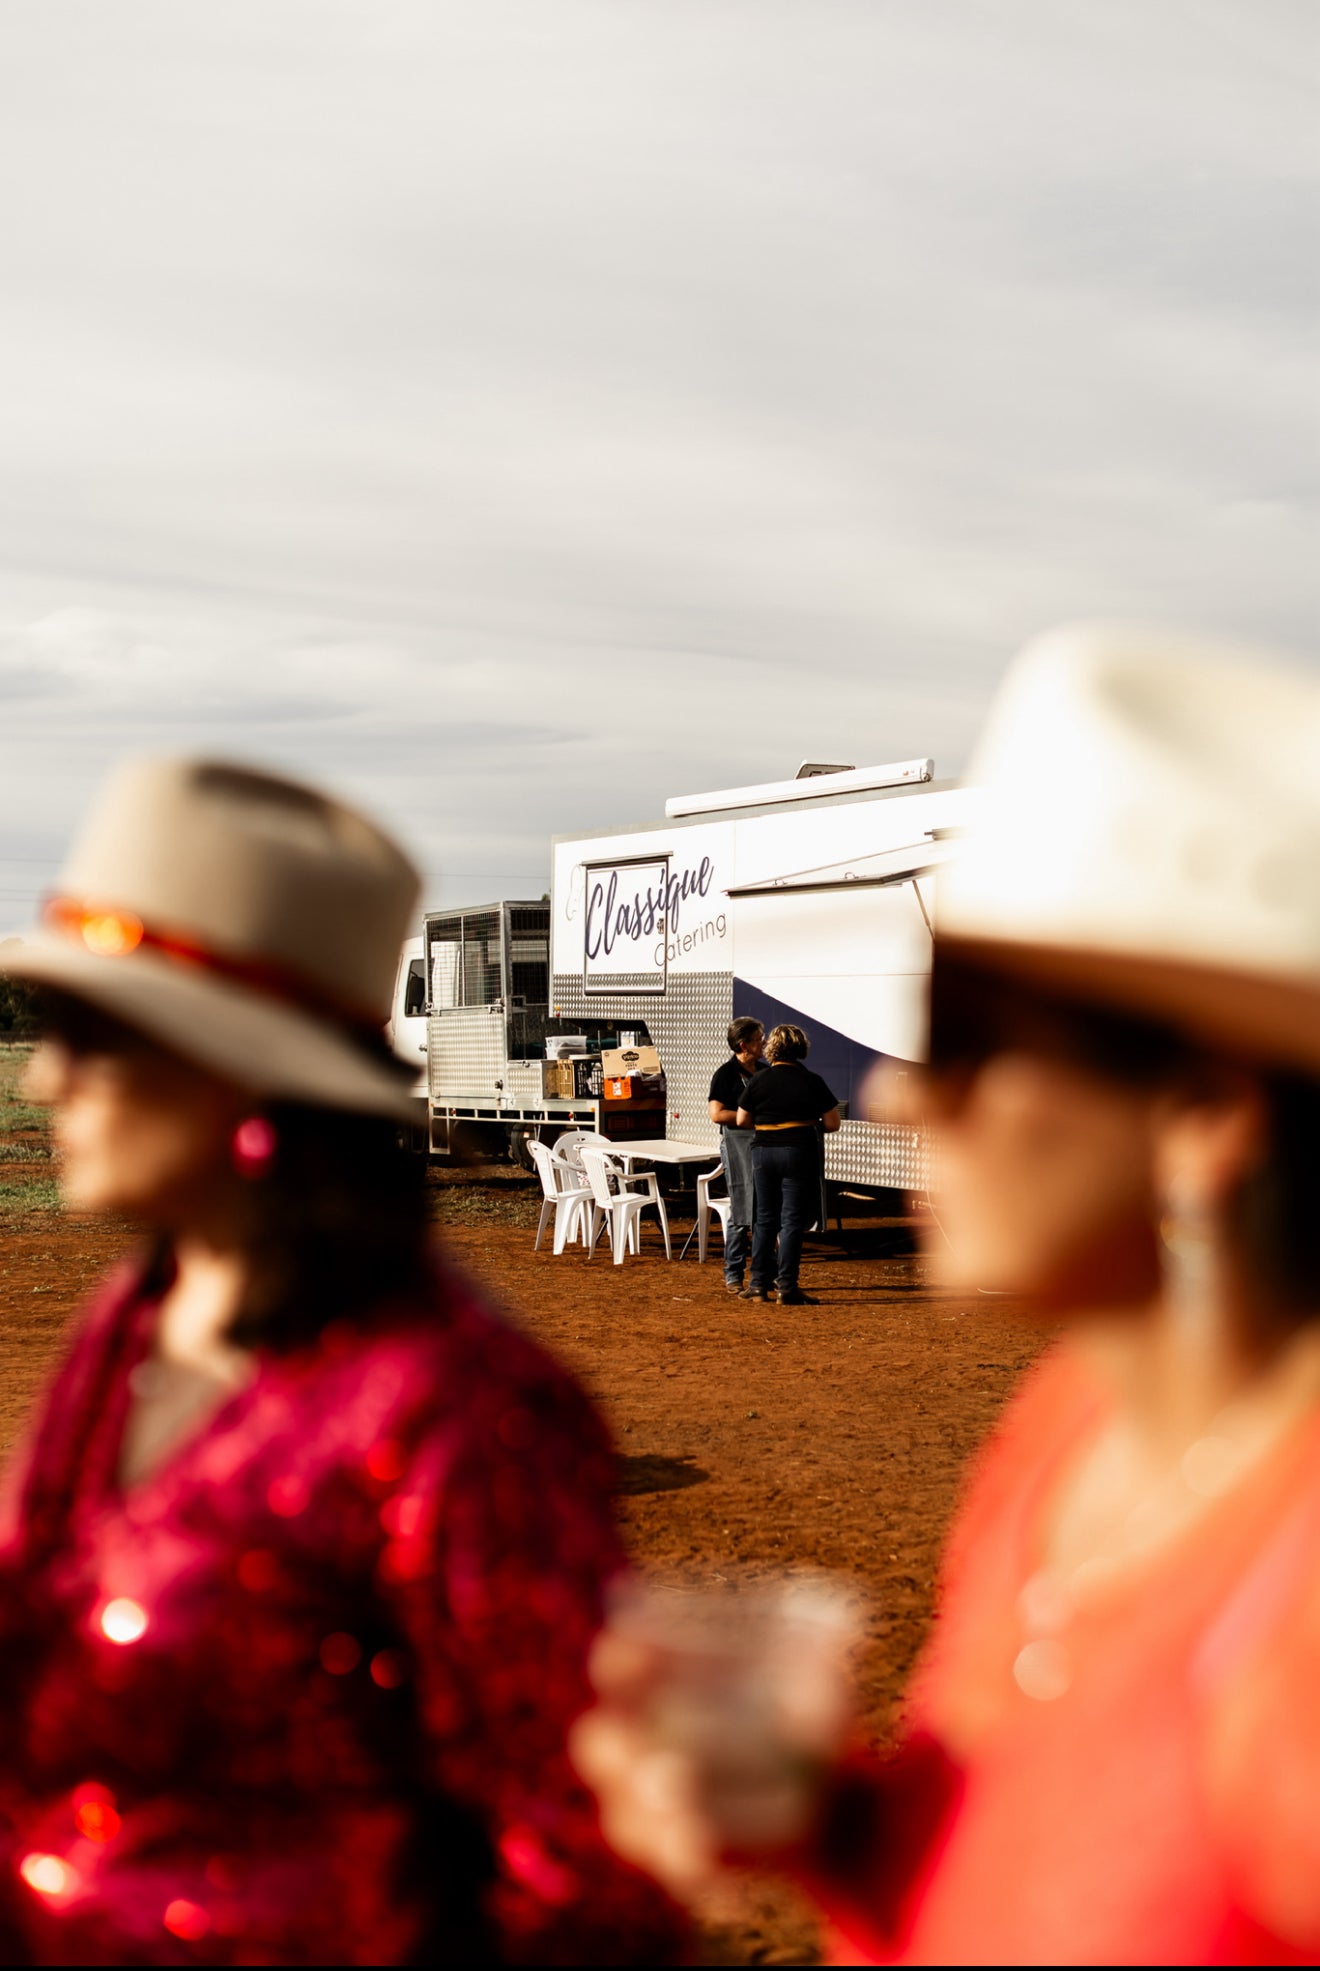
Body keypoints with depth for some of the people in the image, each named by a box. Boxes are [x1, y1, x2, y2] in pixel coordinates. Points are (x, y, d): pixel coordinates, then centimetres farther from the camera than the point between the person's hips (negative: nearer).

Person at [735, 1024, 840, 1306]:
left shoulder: (757, 1083, 0)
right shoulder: (812, 1083, -5)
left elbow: (742, 1120, 9)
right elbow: (832, 1123, -2)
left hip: (763, 1153, 3)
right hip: (799, 1153, -2)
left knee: (765, 1219, 14)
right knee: (792, 1221, 0)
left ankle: (758, 1284, 15)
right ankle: (787, 1288, -3)